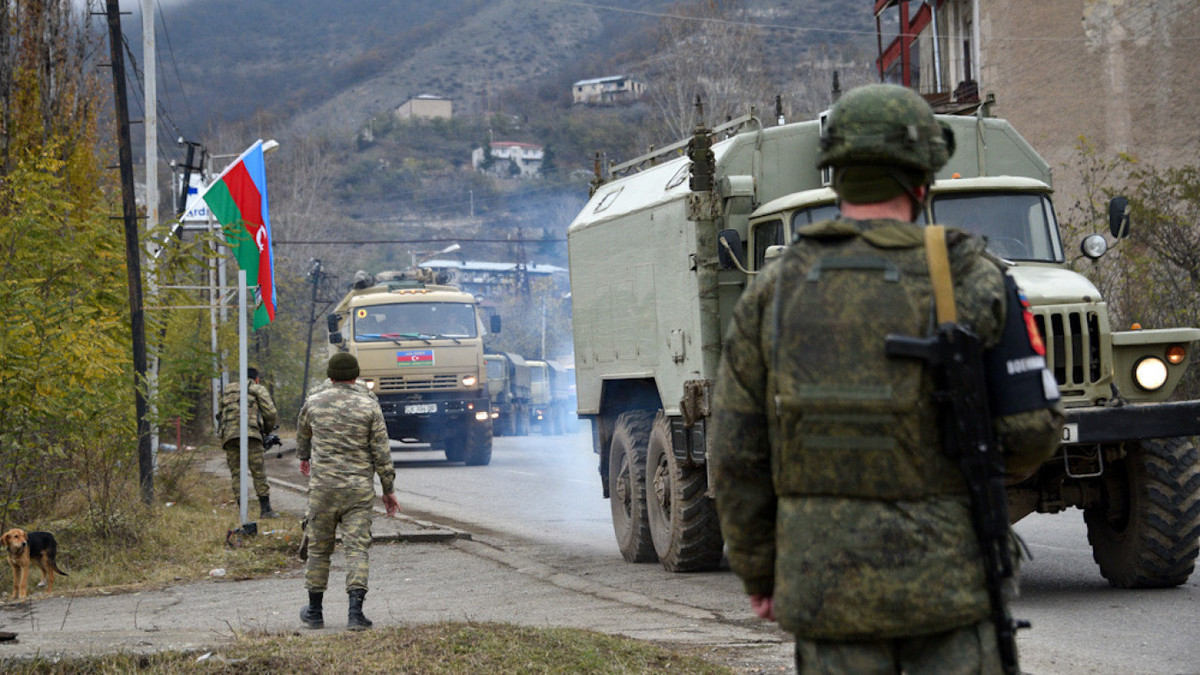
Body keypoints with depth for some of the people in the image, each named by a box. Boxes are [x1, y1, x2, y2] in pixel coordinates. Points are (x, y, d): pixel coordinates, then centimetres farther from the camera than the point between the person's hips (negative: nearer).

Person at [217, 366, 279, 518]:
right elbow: (271, 414, 5)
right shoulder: (258, 389, 13)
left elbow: (220, 415, 24)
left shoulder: (228, 391, 27)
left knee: (237, 473, 6)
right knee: (259, 472, 0)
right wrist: (267, 430, 21)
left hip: (228, 435, 4)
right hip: (249, 433, -4)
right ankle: (265, 509, -3)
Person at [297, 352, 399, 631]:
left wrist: (304, 457, 47)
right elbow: (381, 451, -4)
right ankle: (355, 612, -15)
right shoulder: (369, 405, -2)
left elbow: (303, 434, 26)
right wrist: (389, 489, 4)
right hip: (359, 488, -1)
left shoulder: (314, 402, 5)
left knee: (318, 547, 13)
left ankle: (314, 611, 20)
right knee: (357, 548, -3)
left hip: (322, 486, 1)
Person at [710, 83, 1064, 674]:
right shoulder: (969, 281, -6)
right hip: (946, 575, -2)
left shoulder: (773, 293, 1)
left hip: (825, 582, 2)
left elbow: (736, 455, 3)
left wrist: (757, 569, 14)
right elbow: (1031, 427, -6)